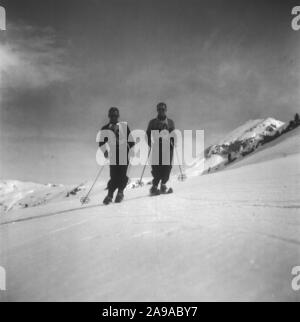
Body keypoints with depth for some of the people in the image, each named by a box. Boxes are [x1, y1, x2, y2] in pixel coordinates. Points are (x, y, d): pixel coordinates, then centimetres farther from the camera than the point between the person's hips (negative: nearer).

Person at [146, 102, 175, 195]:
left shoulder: (170, 122, 19)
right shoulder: (153, 122, 16)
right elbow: (148, 134, 10)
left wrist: (173, 144, 2)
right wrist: (150, 144, -8)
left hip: (168, 146, 2)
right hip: (157, 147, -1)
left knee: (167, 166, -8)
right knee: (156, 166, -11)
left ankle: (163, 184, 3)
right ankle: (154, 186, -7)